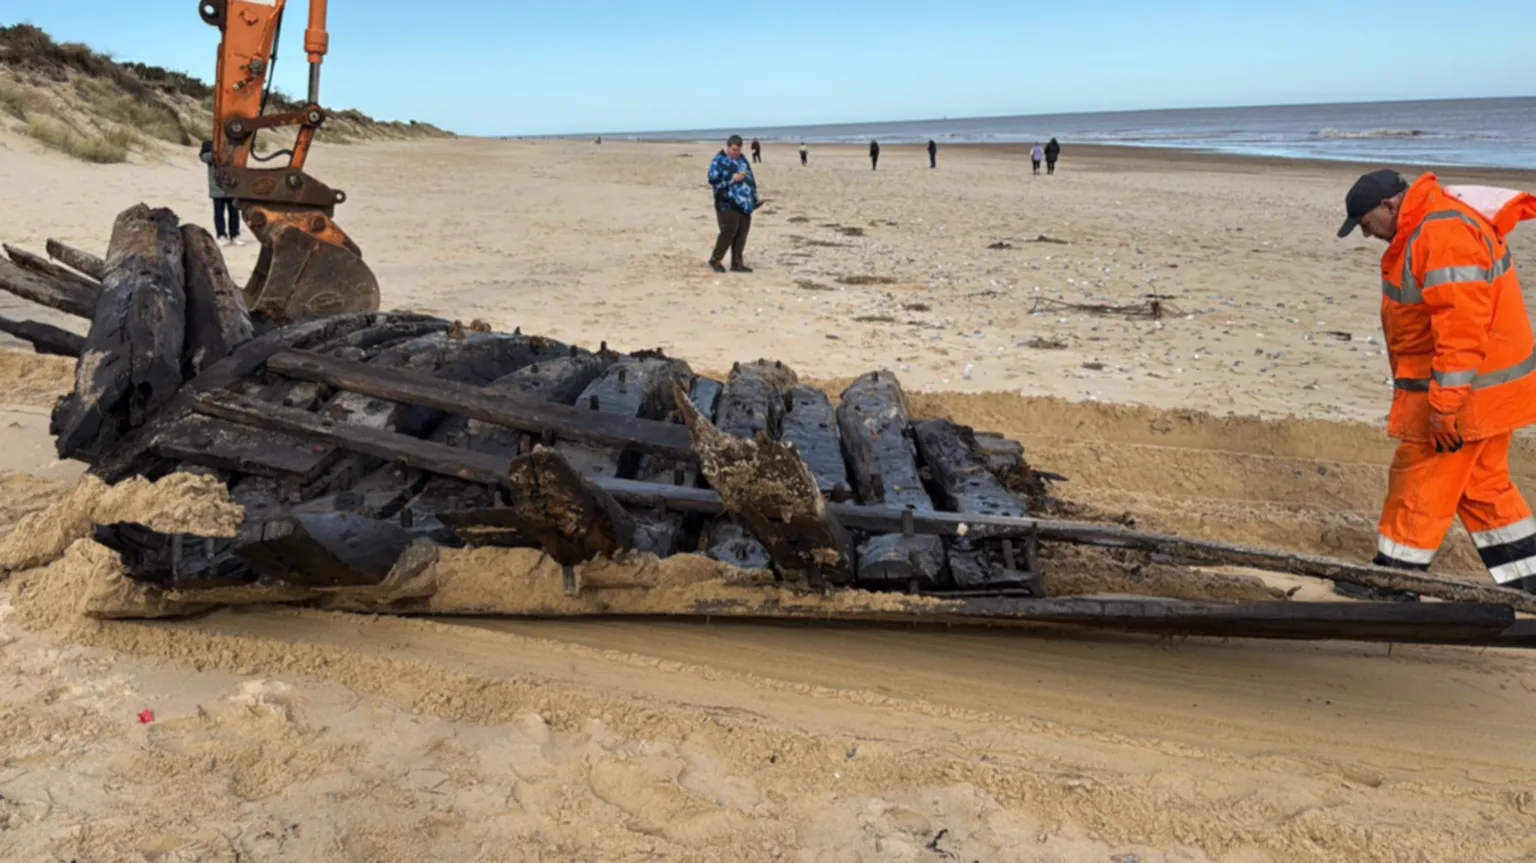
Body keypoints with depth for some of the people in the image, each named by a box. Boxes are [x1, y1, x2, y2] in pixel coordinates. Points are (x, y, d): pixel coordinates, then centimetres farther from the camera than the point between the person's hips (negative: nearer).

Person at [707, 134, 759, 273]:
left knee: (742, 234, 5)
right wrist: (732, 178, -18)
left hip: (744, 204, 7)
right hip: (728, 204, -7)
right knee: (729, 232, -11)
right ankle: (715, 260, 4)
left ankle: (737, 263, 12)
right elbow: (713, 180, -15)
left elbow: (750, 178, 23)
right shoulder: (719, 161, -6)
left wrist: (754, 197, 16)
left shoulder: (742, 159, 17)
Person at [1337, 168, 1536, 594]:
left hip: (1468, 388, -11)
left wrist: (1444, 407, -28)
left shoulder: (1446, 234, -23)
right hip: (1480, 389, 11)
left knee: (1418, 487, 0)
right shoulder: (1422, 228, 12)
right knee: (1484, 487, 18)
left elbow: (1461, 327, -29)